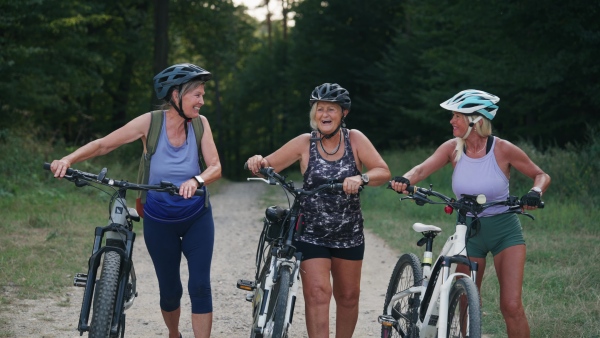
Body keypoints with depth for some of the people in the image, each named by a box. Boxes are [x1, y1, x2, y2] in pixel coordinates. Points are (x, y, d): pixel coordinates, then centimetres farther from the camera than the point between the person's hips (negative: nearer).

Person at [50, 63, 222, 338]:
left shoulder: (200, 123, -10)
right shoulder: (150, 123, -15)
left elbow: (216, 166, -16)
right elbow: (103, 144, -10)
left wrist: (197, 180, -38)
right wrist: (68, 159, -25)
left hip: (197, 217, 1)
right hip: (159, 221, -1)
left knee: (200, 286, -10)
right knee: (170, 290, 10)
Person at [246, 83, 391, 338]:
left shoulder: (355, 139, -5)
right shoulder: (305, 143, -6)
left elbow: (384, 172, -11)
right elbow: (267, 166, -5)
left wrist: (361, 178, -31)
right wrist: (258, 162, -29)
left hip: (349, 233, 2)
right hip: (312, 233, -2)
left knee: (348, 296, 13)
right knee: (317, 293, -14)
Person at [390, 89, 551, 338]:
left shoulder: (502, 149, -13)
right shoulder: (453, 148, -6)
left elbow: (541, 175, -3)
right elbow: (422, 169, -19)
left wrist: (535, 192, -25)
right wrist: (405, 181, -41)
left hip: (505, 232, -3)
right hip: (469, 232, 3)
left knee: (511, 306, -12)